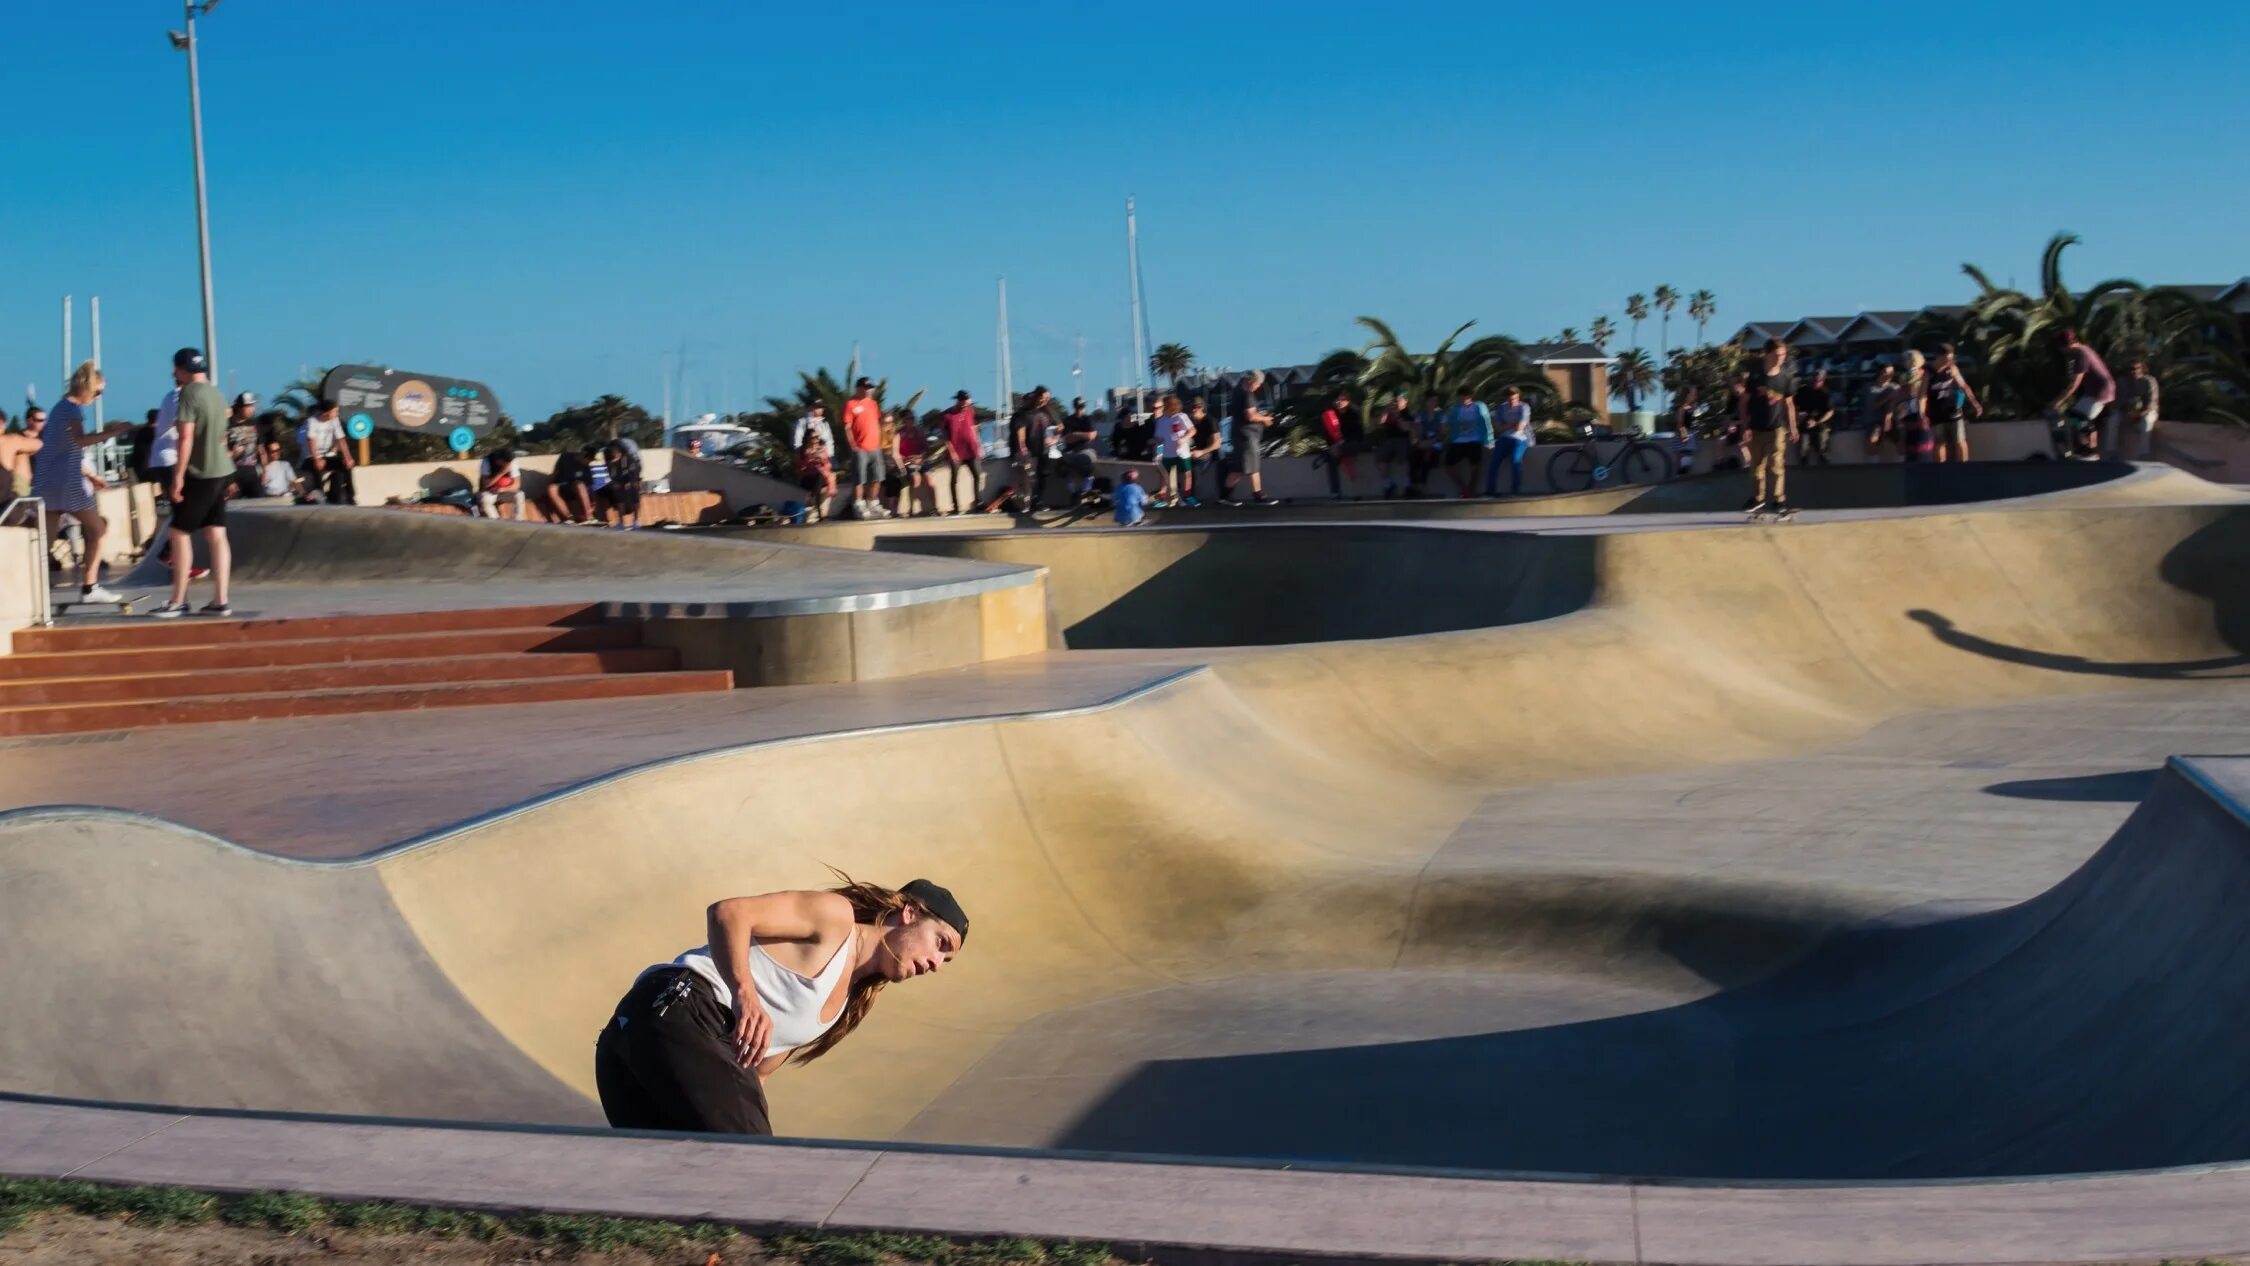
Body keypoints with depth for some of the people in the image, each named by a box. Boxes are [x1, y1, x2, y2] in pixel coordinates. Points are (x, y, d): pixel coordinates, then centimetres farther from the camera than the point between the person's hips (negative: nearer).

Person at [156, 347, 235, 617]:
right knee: (216, 535, 6)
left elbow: (186, 437, -18)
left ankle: (178, 602, 2)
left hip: (200, 474, -8)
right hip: (221, 471, 8)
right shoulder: (215, 393, 14)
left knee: (179, 533, -1)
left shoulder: (189, 393, -12)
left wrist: (178, 476, -16)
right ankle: (220, 601, 4)